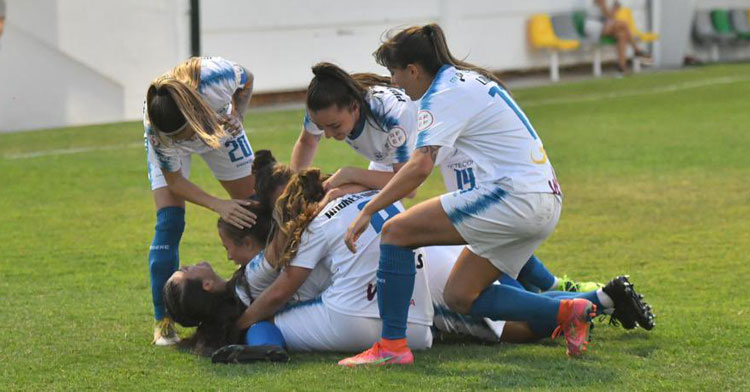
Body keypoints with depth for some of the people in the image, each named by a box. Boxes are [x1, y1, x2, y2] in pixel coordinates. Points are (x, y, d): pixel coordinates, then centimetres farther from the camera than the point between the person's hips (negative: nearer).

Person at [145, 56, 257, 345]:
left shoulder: (215, 77, -42)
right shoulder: (156, 131, -41)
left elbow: (247, 81, -14)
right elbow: (175, 181, -26)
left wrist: (237, 116, -28)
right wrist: (219, 206, -39)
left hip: (219, 127, 3)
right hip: (168, 147, -3)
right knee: (169, 222, -18)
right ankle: (163, 321, -11)